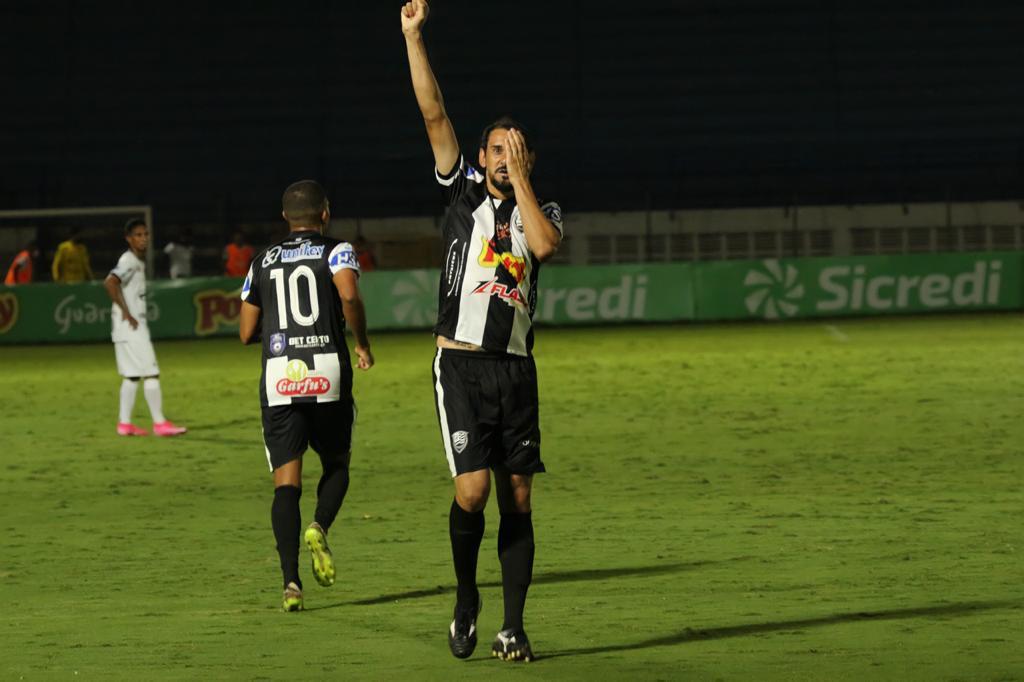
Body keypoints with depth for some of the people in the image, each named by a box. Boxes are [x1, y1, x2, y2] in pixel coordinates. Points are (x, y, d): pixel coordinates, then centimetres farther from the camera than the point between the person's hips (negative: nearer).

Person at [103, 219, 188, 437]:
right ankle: (160, 423, -7)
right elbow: (110, 282, -28)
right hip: (130, 327, -10)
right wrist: (126, 313, -23)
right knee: (151, 372, -8)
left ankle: (124, 423, 12)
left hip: (136, 325, 10)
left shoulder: (139, 262, 15)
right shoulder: (129, 261, -14)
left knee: (132, 375, 11)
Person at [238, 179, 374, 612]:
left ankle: (291, 581, -13)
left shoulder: (263, 263, 15)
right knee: (337, 465, 18)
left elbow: (246, 333, 15)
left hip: (278, 377, 2)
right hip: (328, 371, -2)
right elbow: (349, 296, -15)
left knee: (286, 482, 0)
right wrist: (362, 344, -2)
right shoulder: (337, 252, 5)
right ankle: (319, 528, -11)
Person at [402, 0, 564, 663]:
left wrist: (519, 178, -10)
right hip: (461, 364, -2)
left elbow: (544, 244, -15)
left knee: (518, 497, 2)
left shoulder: (544, 210, 10)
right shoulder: (464, 190, 7)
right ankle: (466, 598, 9)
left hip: (516, 367, 2)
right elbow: (434, 114, -1)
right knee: (473, 488, -15)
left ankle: (513, 627, 7)